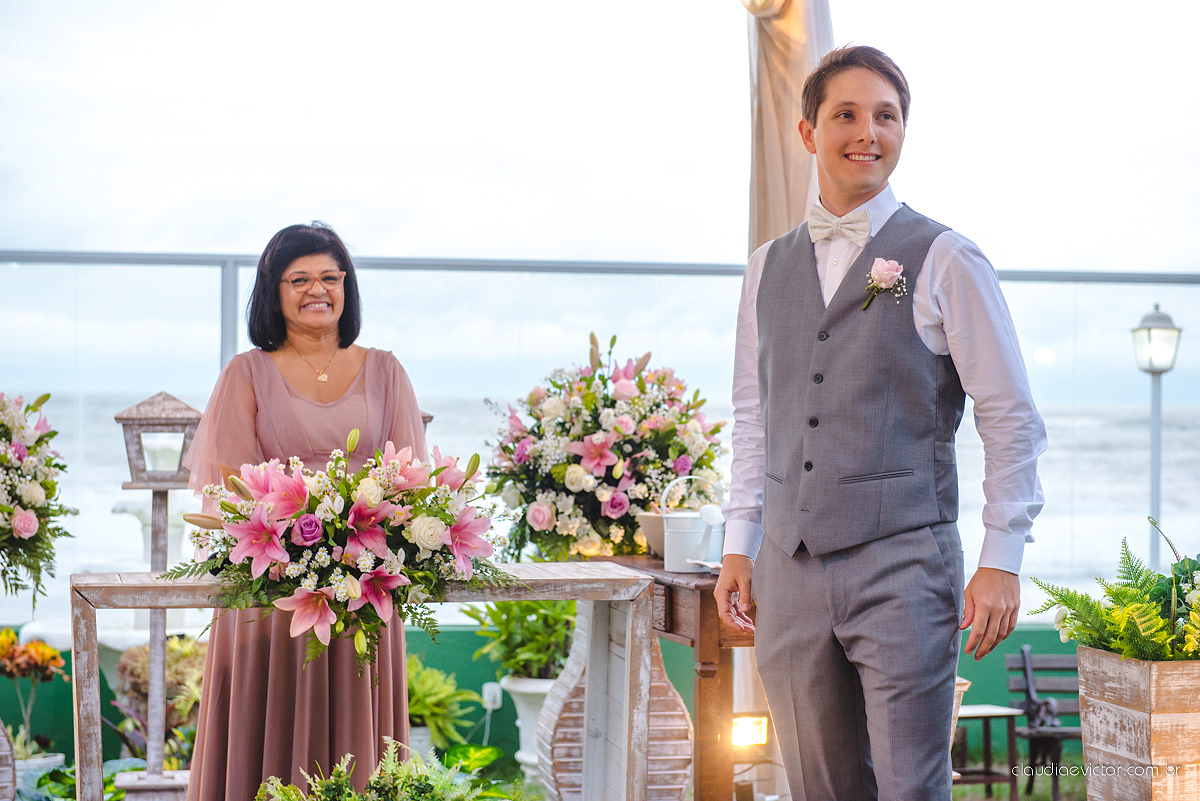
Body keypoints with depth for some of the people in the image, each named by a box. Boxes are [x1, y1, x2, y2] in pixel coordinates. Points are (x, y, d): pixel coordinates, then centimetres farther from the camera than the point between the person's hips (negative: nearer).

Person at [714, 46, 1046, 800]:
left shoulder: (946, 263, -2)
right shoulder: (769, 266, 13)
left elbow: (1012, 420, -3)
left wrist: (1002, 561, -8)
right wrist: (739, 544, 12)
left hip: (903, 568, -4)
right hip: (790, 570, 4)